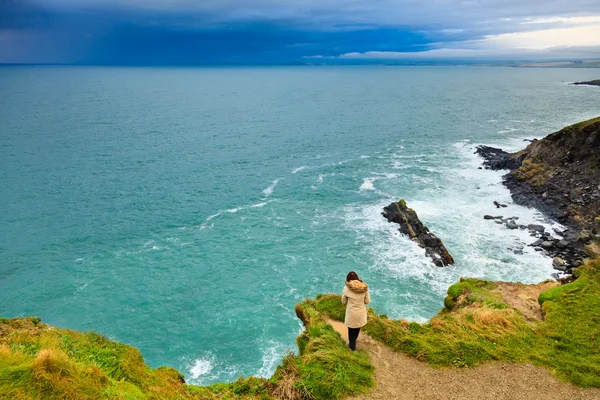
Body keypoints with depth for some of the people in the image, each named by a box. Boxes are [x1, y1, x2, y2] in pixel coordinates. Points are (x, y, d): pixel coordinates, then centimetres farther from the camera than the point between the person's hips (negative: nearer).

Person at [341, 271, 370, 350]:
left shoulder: (347, 288, -16)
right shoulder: (364, 287, -11)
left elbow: (343, 302, -5)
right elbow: (367, 301, -4)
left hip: (351, 313, -3)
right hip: (361, 312, 3)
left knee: (351, 329, 21)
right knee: (357, 327, 29)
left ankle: (352, 346, 37)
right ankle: (354, 340, 54)